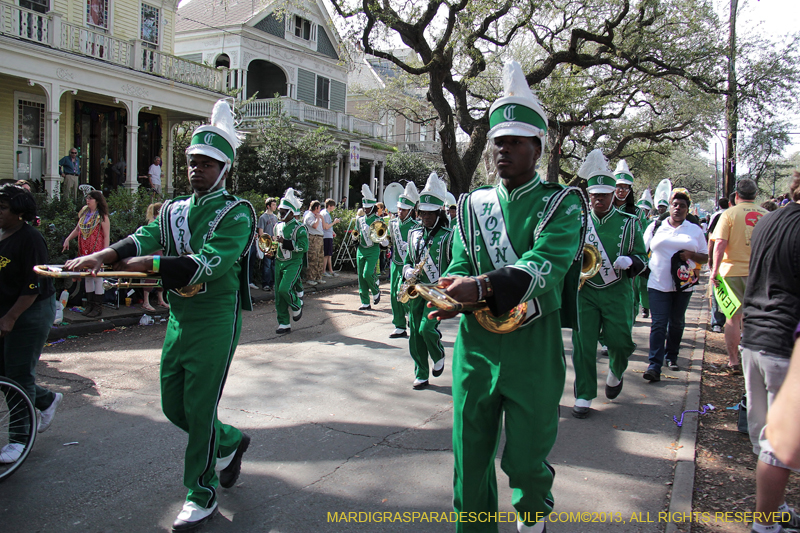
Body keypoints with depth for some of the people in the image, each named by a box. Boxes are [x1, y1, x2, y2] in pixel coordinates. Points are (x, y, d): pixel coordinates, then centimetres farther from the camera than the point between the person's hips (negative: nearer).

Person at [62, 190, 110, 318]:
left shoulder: (102, 216, -6)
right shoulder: (84, 214, 12)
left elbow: (107, 235, -9)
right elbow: (77, 229, 23)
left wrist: (105, 252, -14)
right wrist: (68, 239, 12)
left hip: (97, 250, -6)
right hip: (84, 251, 6)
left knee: (97, 276, -3)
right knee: (87, 277, 10)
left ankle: (98, 307, 3)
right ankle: (90, 304, 19)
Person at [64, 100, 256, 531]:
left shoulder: (235, 213, -9)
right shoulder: (174, 210, 12)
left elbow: (206, 264, -22)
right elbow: (144, 239, -3)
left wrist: (149, 264, -25)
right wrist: (101, 256, -21)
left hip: (215, 322, -7)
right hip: (178, 318, 7)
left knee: (199, 408, -1)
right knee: (173, 406, 14)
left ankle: (202, 495, 17)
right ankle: (230, 442, 40)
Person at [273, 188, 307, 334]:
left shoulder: (299, 228, -10)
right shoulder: (278, 226, 12)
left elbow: (304, 247, -19)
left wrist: (285, 242, -22)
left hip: (293, 263, -7)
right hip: (279, 263, 7)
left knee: (285, 289, -23)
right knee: (279, 295, 5)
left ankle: (297, 306, 9)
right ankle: (284, 324, 14)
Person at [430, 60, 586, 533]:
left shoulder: (561, 204, -4)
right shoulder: (473, 205, 9)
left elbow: (546, 262, -21)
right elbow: (461, 266, 2)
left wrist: (482, 287, -33)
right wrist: (450, 296, -21)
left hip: (533, 350, -3)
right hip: (475, 347, 3)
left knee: (525, 460, 10)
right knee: (471, 456, 11)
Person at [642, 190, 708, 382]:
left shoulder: (695, 230, 8)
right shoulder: (655, 227, 6)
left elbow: (704, 257, 8)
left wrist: (691, 255, -11)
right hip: (658, 284, -2)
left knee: (676, 322, 12)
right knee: (658, 324, -8)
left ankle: (672, 356, 30)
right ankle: (654, 366, -12)